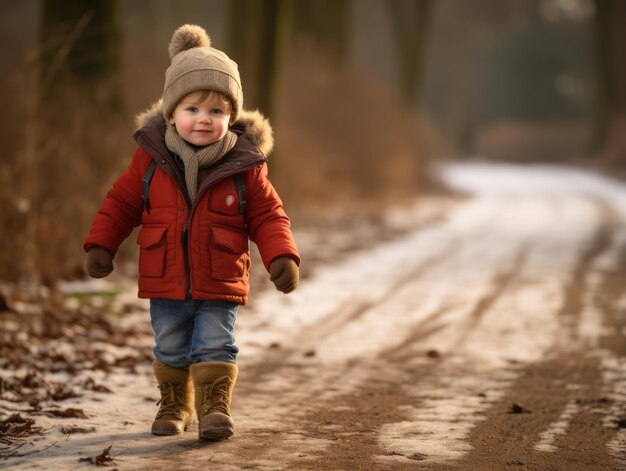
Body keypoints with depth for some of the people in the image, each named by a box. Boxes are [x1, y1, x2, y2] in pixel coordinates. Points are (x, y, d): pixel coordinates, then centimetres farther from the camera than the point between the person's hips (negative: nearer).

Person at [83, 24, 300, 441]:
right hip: (165, 283, 2)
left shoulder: (244, 165, -9)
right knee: (170, 349, 14)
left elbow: (267, 215, -3)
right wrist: (100, 245, -1)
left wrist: (282, 256, -17)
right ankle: (174, 406, 31)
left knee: (215, 345, -5)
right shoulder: (151, 159, -6)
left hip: (219, 284, -2)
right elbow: (122, 202, 5)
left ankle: (215, 407, 3)